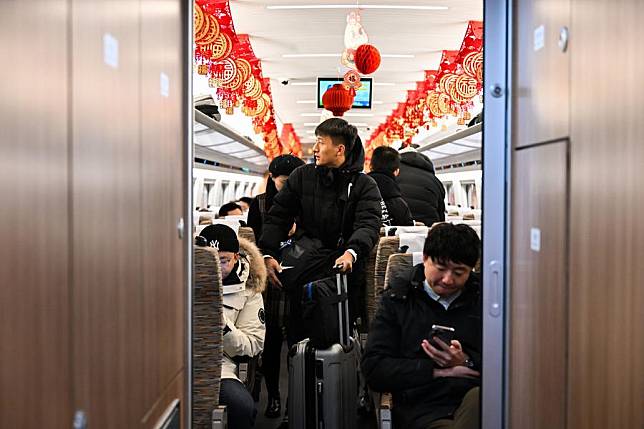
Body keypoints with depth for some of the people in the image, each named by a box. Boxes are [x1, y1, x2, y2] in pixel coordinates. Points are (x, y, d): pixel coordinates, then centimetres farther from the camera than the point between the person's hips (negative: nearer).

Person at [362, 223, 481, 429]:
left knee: (477, 397, -35)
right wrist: (438, 372, -2)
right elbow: (373, 369, 4)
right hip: (422, 410, -2)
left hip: (477, 400, 3)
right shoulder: (397, 300, 13)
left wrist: (466, 362, -8)